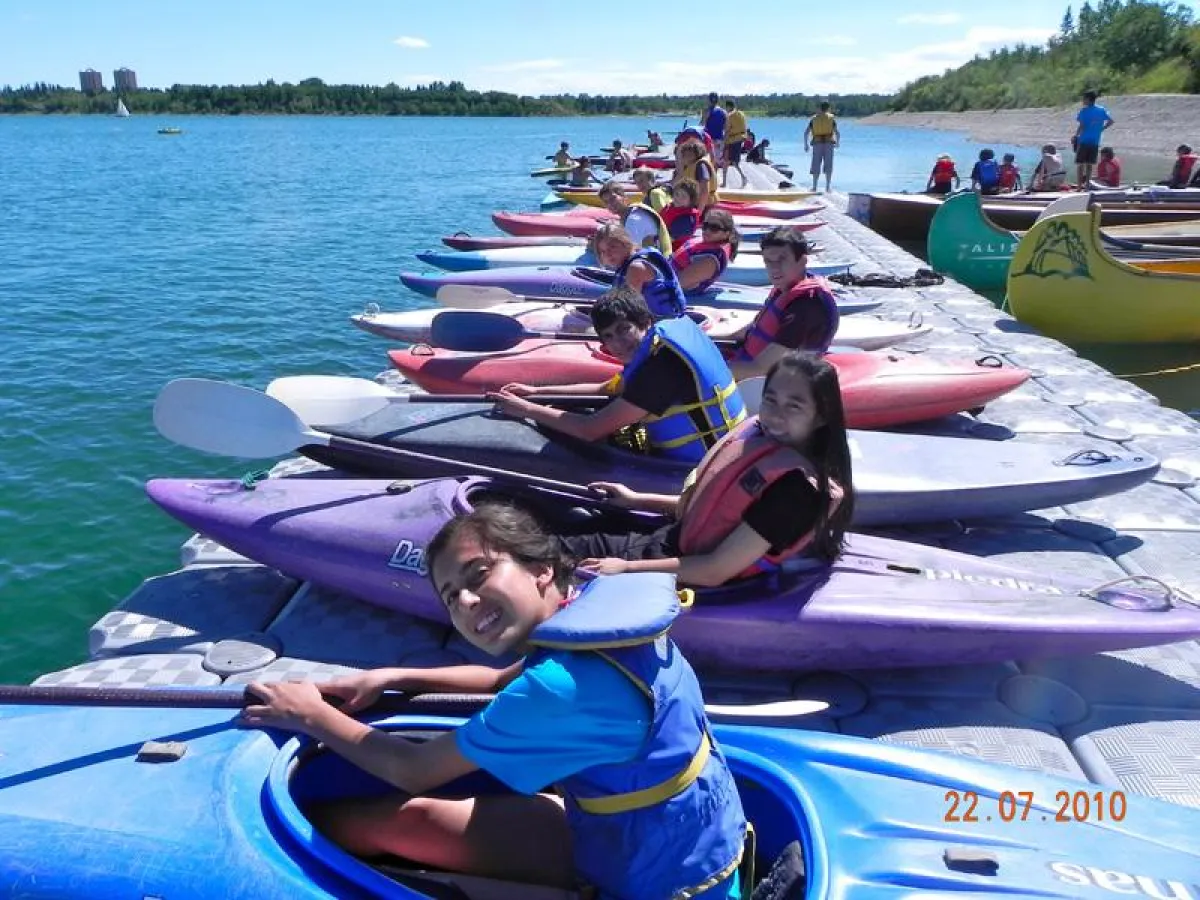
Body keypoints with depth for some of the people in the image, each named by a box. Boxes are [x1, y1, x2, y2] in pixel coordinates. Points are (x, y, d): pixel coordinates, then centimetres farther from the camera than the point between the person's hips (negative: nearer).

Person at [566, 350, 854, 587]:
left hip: (696, 582, -7)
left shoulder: (798, 488, -28)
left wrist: (626, 567, -20)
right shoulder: (760, 433, -3)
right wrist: (635, 499, 14)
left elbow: (717, 570, -26)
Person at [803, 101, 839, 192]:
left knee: (816, 166, 4)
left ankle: (814, 187, -2)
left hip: (817, 144, 1)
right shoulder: (832, 118, 5)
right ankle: (827, 187, -2)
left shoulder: (814, 118, 8)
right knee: (828, 166, 3)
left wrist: (806, 145, 5)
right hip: (828, 144, -1)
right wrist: (837, 143, 18)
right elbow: (837, 133, 1)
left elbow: (806, 132, 0)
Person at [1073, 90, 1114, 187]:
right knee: (1089, 165, 11)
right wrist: (1101, 129, 14)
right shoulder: (1102, 110, 7)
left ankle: (1079, 187, -5)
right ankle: (1087, 185, 13)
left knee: (1080, 164, 0)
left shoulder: (1084, 110, -8)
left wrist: (1075, 136, -4)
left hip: (1084, 140, -5)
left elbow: (1081, 126, -15)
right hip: (1095, 142, 5)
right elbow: (1110, 121, 8)